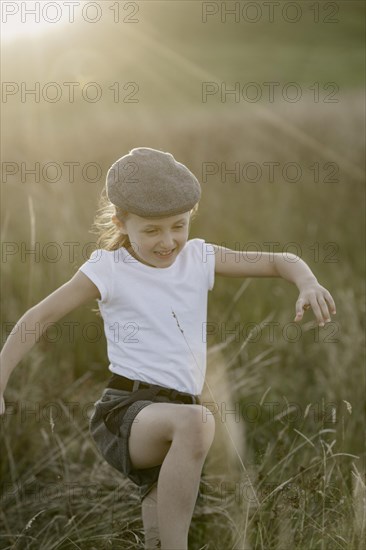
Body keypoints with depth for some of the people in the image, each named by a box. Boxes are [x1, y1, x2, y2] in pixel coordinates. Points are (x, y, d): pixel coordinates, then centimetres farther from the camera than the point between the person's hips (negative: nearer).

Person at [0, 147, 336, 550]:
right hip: (124, 411, -6)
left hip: (170, 427, 6)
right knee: (195, 421, -36)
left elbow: (279, 262, 13)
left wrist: (308, 283, -10)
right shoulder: (108, 269, -1)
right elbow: (38, 318, 4)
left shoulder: (199, 258, 11)